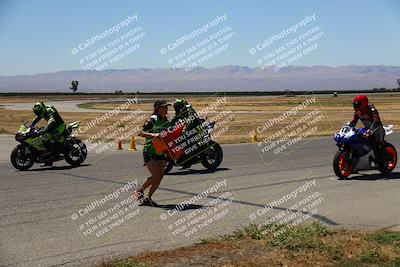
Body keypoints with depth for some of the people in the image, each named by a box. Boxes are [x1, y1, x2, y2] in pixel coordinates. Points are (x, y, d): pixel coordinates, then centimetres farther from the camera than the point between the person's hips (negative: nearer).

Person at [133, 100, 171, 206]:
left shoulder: (167, 121, 9)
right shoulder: (153, 119, -12)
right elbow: (141, 133, -18)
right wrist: (153, 135, -32)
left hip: (160, 152, 7)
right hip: (150, 152, -7)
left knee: (160, 176, 2)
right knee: (156, 176, -13)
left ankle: (148, 198, 14)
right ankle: (139, 192, 8)